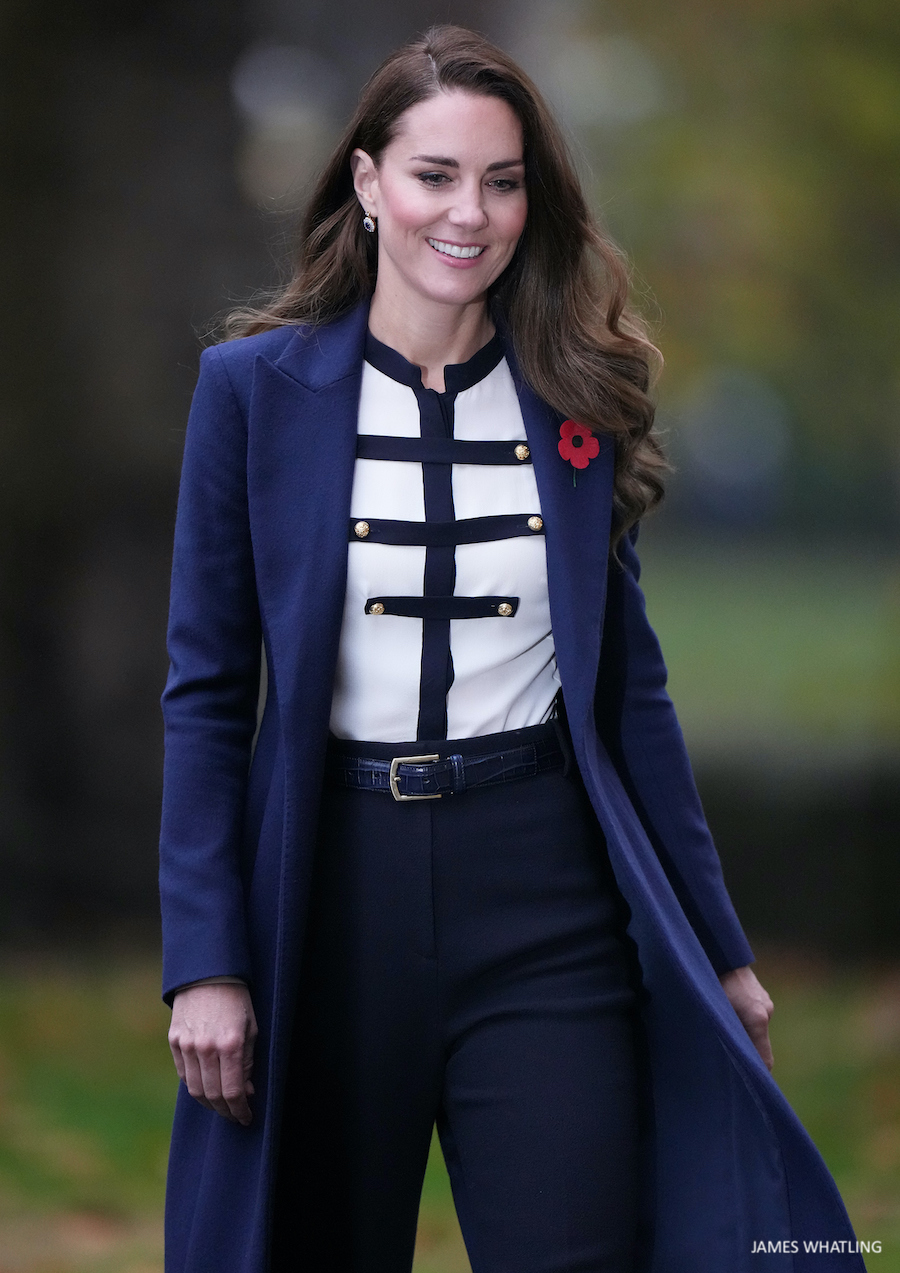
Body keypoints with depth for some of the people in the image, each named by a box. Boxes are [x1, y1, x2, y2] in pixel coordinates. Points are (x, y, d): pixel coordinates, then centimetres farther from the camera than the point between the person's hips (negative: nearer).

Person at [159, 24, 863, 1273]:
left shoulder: (580, 397, 5)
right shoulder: (257, 386, 0)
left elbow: (629, 685, 10)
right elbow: (208, 689, 0)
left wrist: (719, 946, 8)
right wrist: (205, 960, -7)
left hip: (549, 894, 1)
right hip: (334, 881, -1)